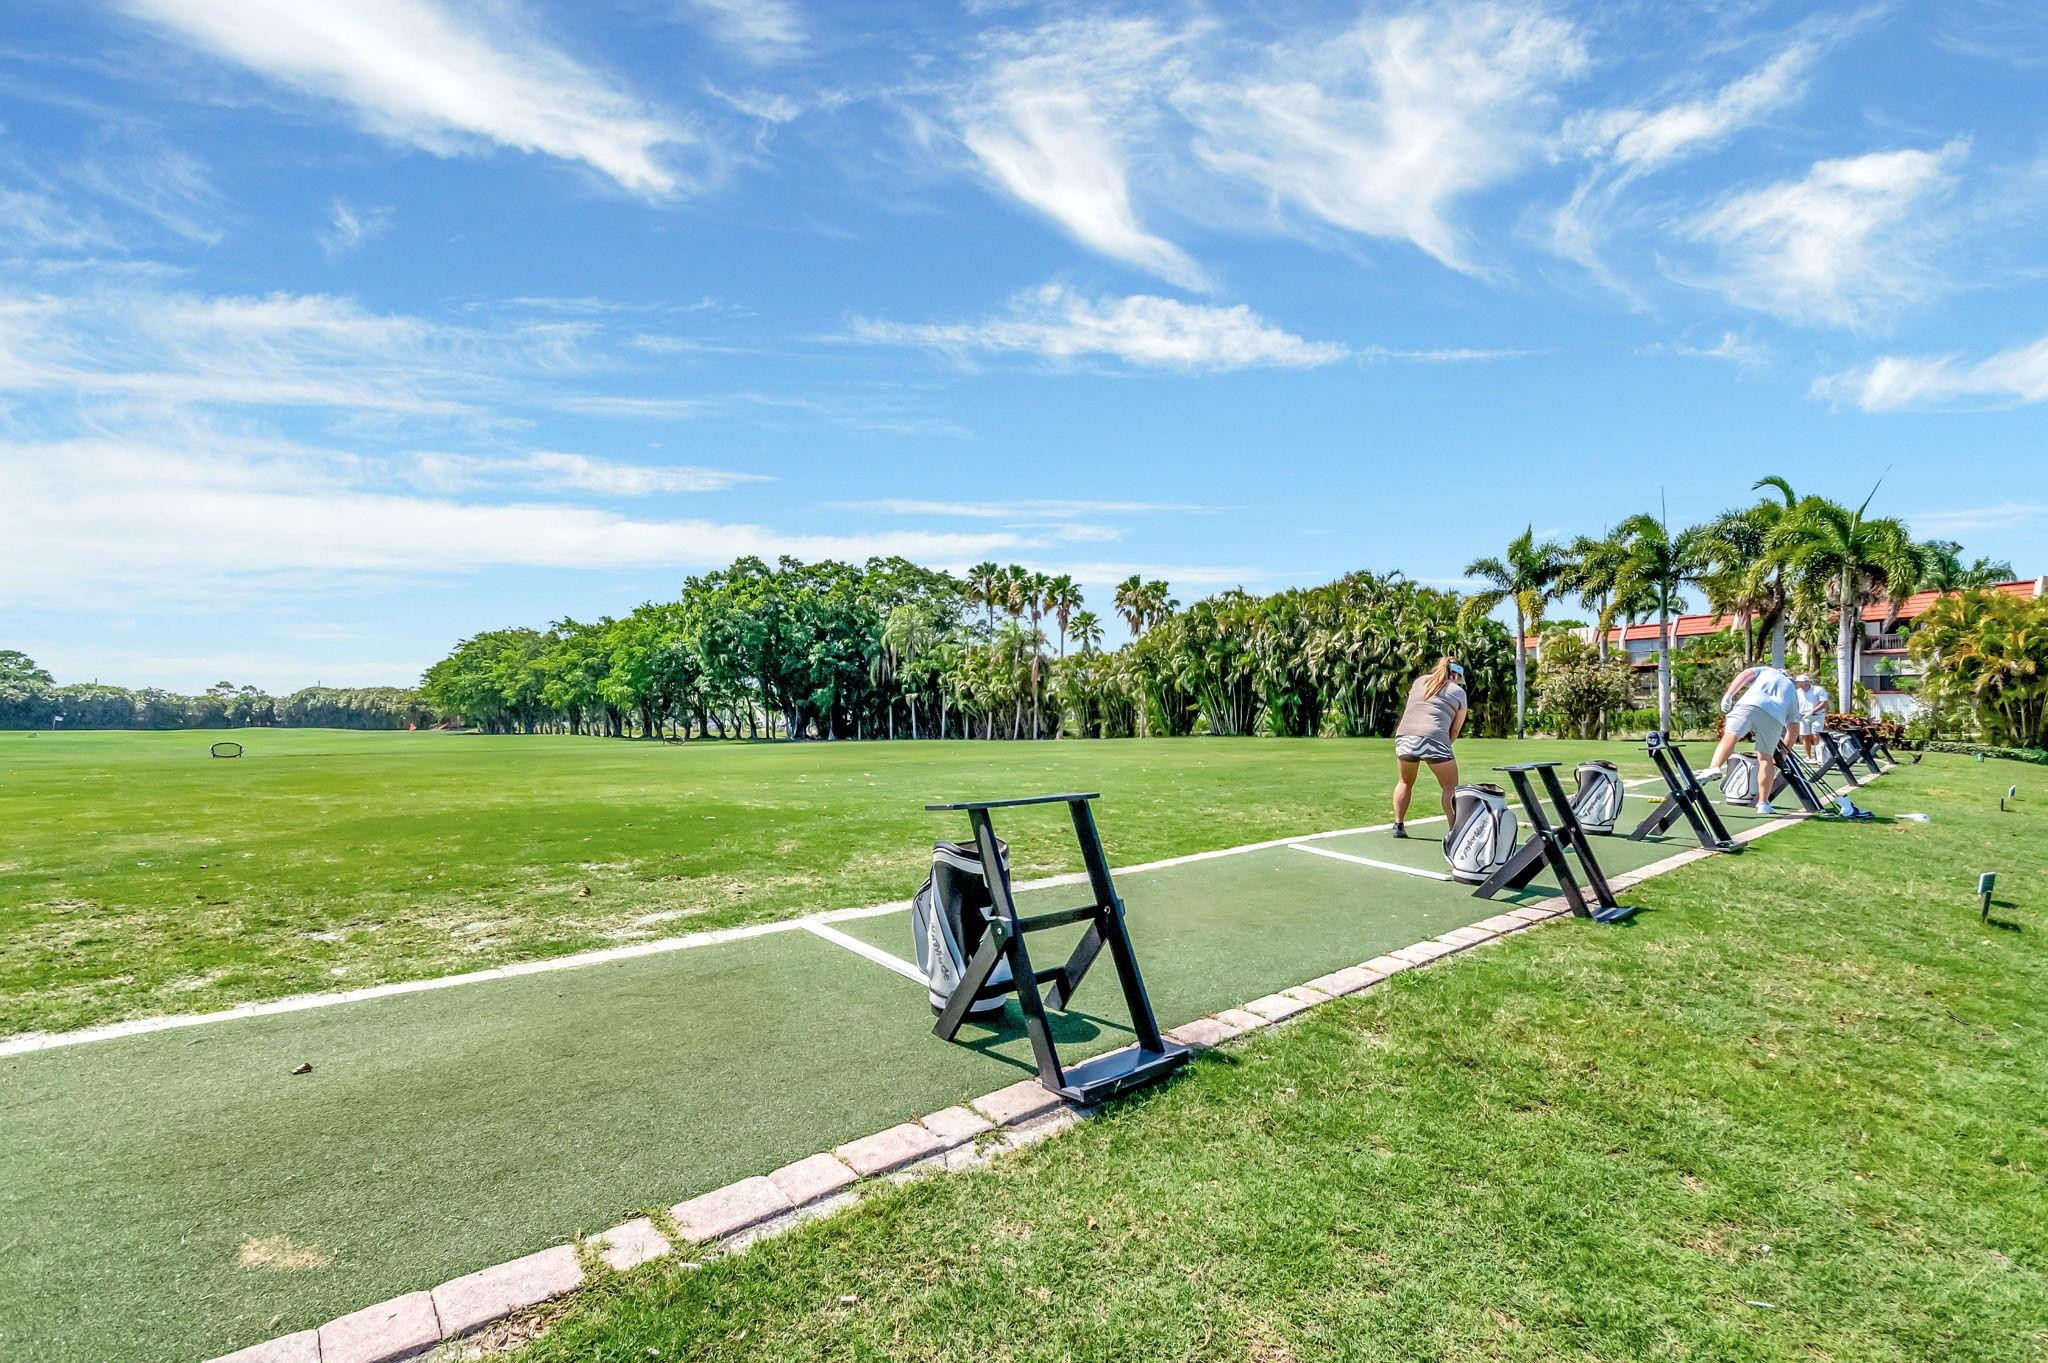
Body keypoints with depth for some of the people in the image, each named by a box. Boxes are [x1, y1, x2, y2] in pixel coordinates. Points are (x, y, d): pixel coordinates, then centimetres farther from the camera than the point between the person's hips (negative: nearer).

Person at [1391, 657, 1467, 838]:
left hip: (1404, 737, 4)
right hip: (1433, 739, -4)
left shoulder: (1420, 681, 21)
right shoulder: (1459, 691, 12)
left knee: (1405, 782, 25)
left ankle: (1398, 825, 25)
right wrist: (1444, 747, 22)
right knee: (1450, 787, 9)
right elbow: (1455, 730, 11)